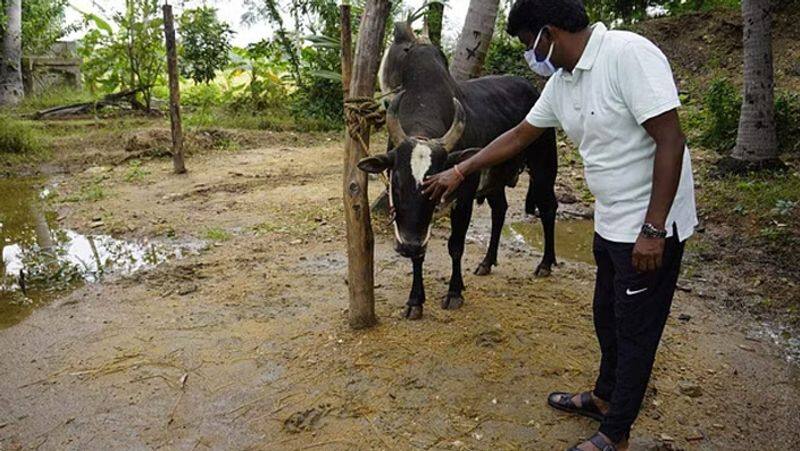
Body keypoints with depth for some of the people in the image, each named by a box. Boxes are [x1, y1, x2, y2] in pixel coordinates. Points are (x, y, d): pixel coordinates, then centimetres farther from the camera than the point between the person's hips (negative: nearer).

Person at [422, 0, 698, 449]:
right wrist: (459, 172, 18)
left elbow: (670, 140, -24)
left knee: (636, 331, 6)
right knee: (608, 319, 21)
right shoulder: (561, 83, 5)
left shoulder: (629, 54, -22)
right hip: (610, 225, 8)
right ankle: (605, 397, 44)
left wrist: (653, 230, -24)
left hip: (651, 227, -8)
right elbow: (519, 135, 16)